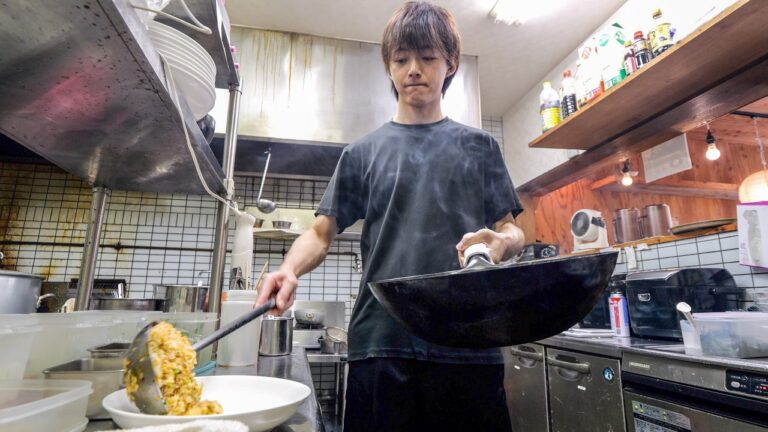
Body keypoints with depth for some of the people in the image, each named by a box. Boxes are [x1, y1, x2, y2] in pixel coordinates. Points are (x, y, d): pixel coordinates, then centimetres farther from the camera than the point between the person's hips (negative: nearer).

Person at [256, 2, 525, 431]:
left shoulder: (479, 146, 11)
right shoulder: (363, 153, 10)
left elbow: (512, 230, 9)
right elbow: (322, 232, 6)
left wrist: (501, 242, -15)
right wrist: (290, 270, -14)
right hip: (381, 344, 0)